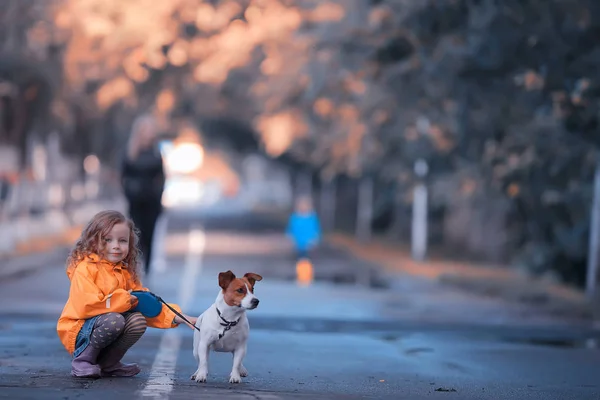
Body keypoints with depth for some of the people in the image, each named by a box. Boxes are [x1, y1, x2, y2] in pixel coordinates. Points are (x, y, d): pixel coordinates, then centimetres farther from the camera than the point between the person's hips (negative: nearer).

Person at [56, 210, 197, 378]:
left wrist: (174, 317, -2)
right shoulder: (85, 268, -15)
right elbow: (84, 305, -28)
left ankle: (108, 364, 1)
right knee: (114, 320, -32)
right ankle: (83, 360, -13)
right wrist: (123, 300, -20)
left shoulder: (125, 273, 11)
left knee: (138, 321, -15)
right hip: (79, 330, -8)